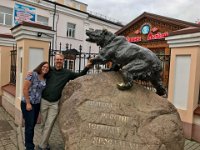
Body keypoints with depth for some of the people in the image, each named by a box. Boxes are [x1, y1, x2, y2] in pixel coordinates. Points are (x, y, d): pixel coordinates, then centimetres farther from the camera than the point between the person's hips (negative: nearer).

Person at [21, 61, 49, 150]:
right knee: (29, 125, 1)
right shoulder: (32, 75, -14)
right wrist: (28, 103, -16)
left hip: (37, 104, 6)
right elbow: (25, 89, -16)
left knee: (33, 125, 15)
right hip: (27, 103, -6)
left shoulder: (45, 79, 5)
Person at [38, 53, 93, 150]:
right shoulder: (49, 70, 1)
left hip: (55, 103, -1)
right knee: (43, 124, 14)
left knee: (49, 125, 1)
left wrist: (87, 67, -8)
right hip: (44, 101, 2)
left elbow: (79, 76, 4)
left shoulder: (67, 73, 0)